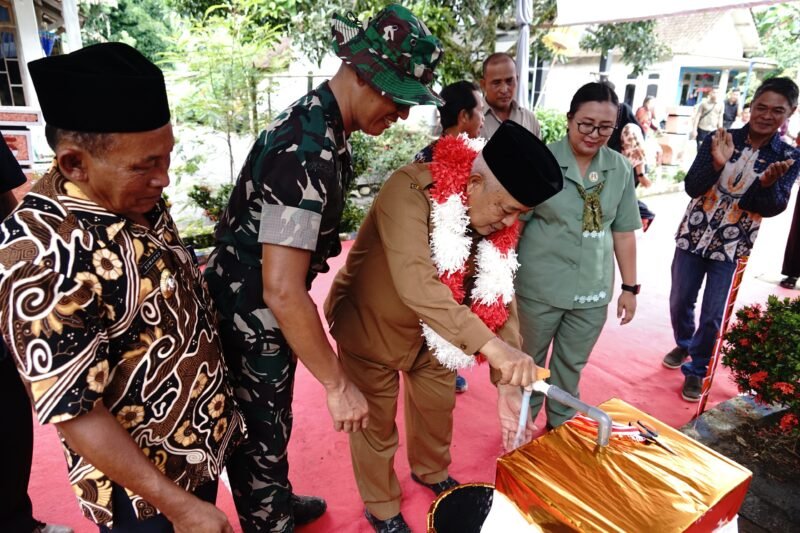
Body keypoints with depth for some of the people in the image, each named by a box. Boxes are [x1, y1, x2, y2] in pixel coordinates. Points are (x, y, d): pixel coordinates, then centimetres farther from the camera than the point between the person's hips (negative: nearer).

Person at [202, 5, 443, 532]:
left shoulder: (317, 122, 3)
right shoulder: (308, 152, -30)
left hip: (259, 309, 10)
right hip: (250, 318, -10)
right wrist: (338, 384, -24)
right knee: (259, 438, 12)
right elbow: (282, 291, -33)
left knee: (271, 426, 28)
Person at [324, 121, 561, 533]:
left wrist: (508, 384, -21)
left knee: (438, 406, 22)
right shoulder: (411, 191, -33)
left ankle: (432, 472, 53)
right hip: (371, 324, -5)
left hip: (432, 330, 6)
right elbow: (414, 281, -47)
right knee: (376, 423, 11)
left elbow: (500, 298, -13)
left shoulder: (499, 221, -13)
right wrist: (489, 345, -55)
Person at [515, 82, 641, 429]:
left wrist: (630, 286, 9)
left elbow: (623, 232, 8)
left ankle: (561, 426, 43)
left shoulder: (620, 169, 1)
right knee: (529, 362, 16)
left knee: (572, 366, 20)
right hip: (540, 288, -3)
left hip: (593, 291, 4)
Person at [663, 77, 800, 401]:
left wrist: (768, 183, -33)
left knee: (713, 316, 3)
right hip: (692, 237, 1)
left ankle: (696, 370, 24)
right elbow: (692, 188, -12)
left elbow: (773, 207, -13)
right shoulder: (720, 140, -5)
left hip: (732, 248, -1)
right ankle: (683, 345, 43)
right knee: (679, 303, 14)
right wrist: (716, 164, -30)